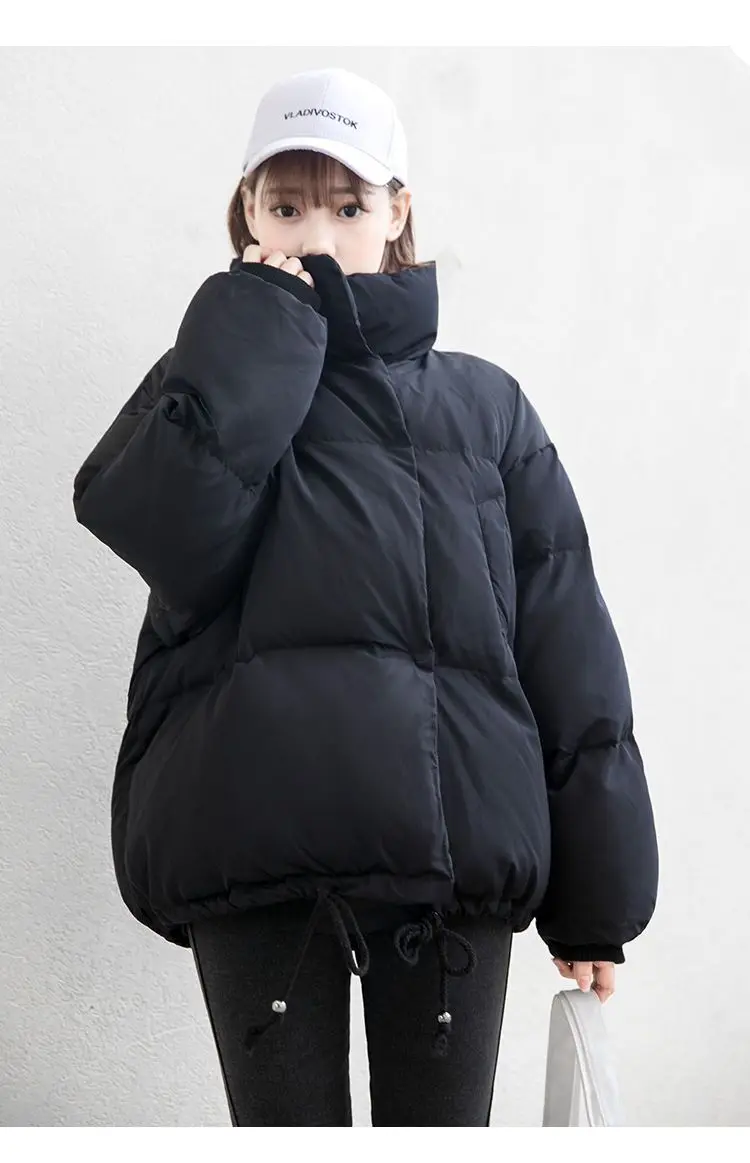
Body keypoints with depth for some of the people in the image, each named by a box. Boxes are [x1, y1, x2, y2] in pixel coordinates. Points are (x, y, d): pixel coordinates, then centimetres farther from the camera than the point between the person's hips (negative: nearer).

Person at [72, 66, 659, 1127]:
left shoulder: (484, 406, 16)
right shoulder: (221, 389, 15)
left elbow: (568, 649, 8)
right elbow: (157, 522, -10)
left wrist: (596, 892, 2)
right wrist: (268, 321, -3)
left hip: (454, 841, 1)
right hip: (255, 837, -1)